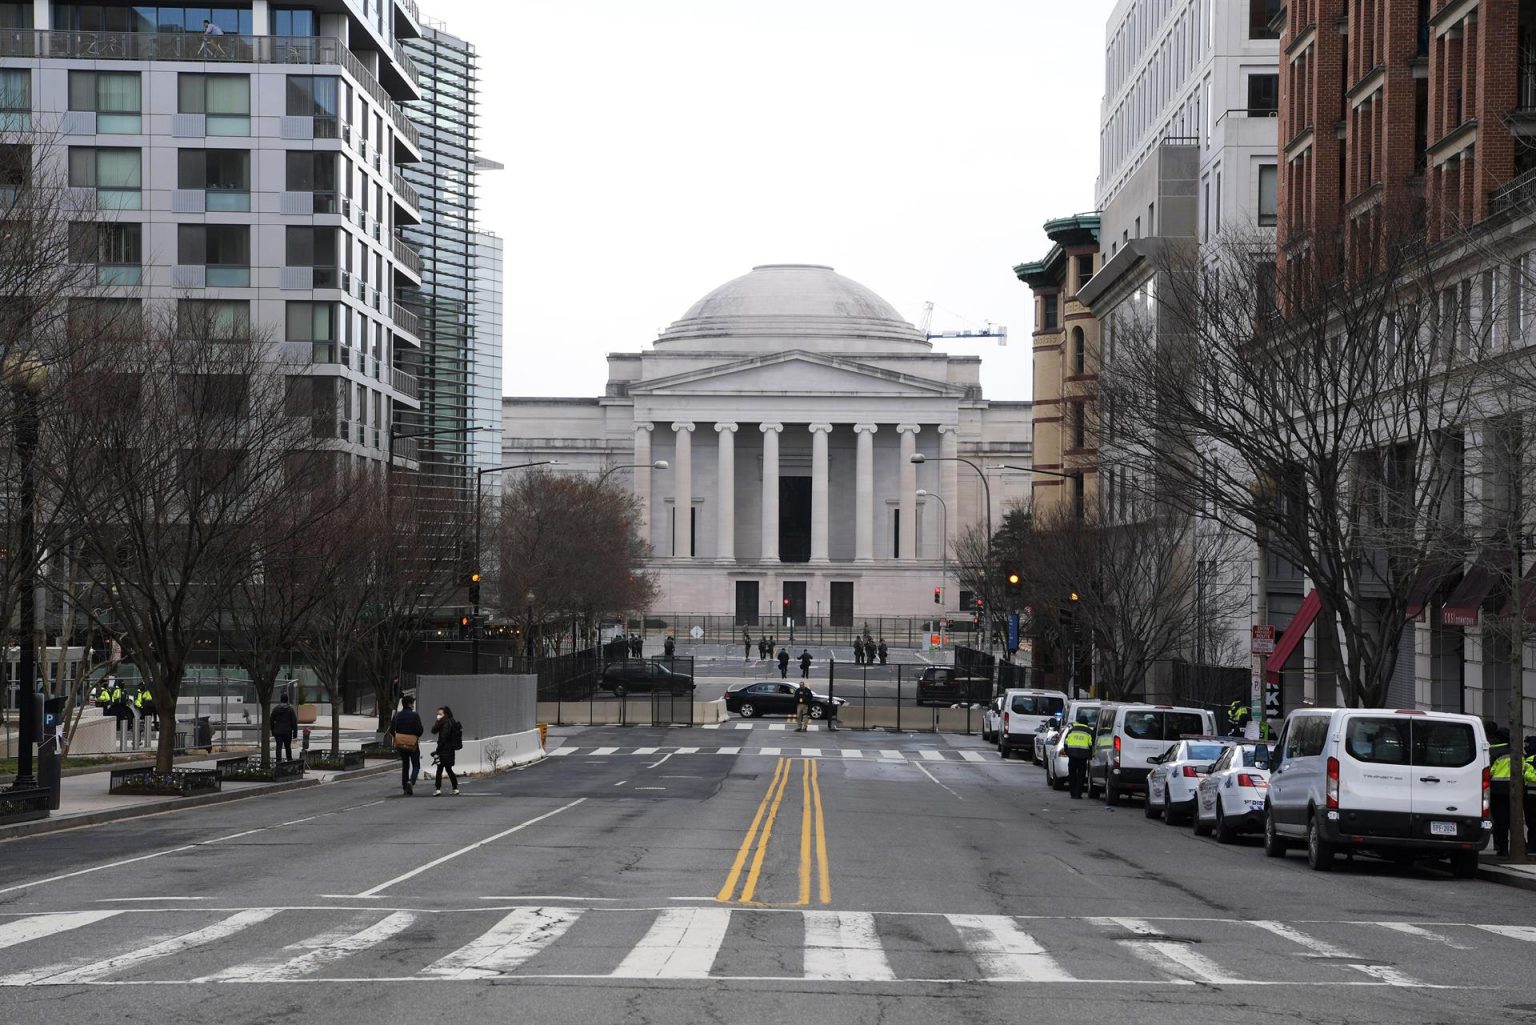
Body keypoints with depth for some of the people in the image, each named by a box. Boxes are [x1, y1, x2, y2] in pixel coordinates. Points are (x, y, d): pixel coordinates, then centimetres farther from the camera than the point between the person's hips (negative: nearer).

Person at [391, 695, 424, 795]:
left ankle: (405, 787, 14)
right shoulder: (415, 715, -13)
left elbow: (392, 729, 1)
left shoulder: (397, 715, 0)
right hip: (413, 744, -4)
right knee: (416, 766, 5)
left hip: (400, 744, 4)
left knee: (405, 766, 16)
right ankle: (411, 781, -21)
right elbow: (420, 730, -16)